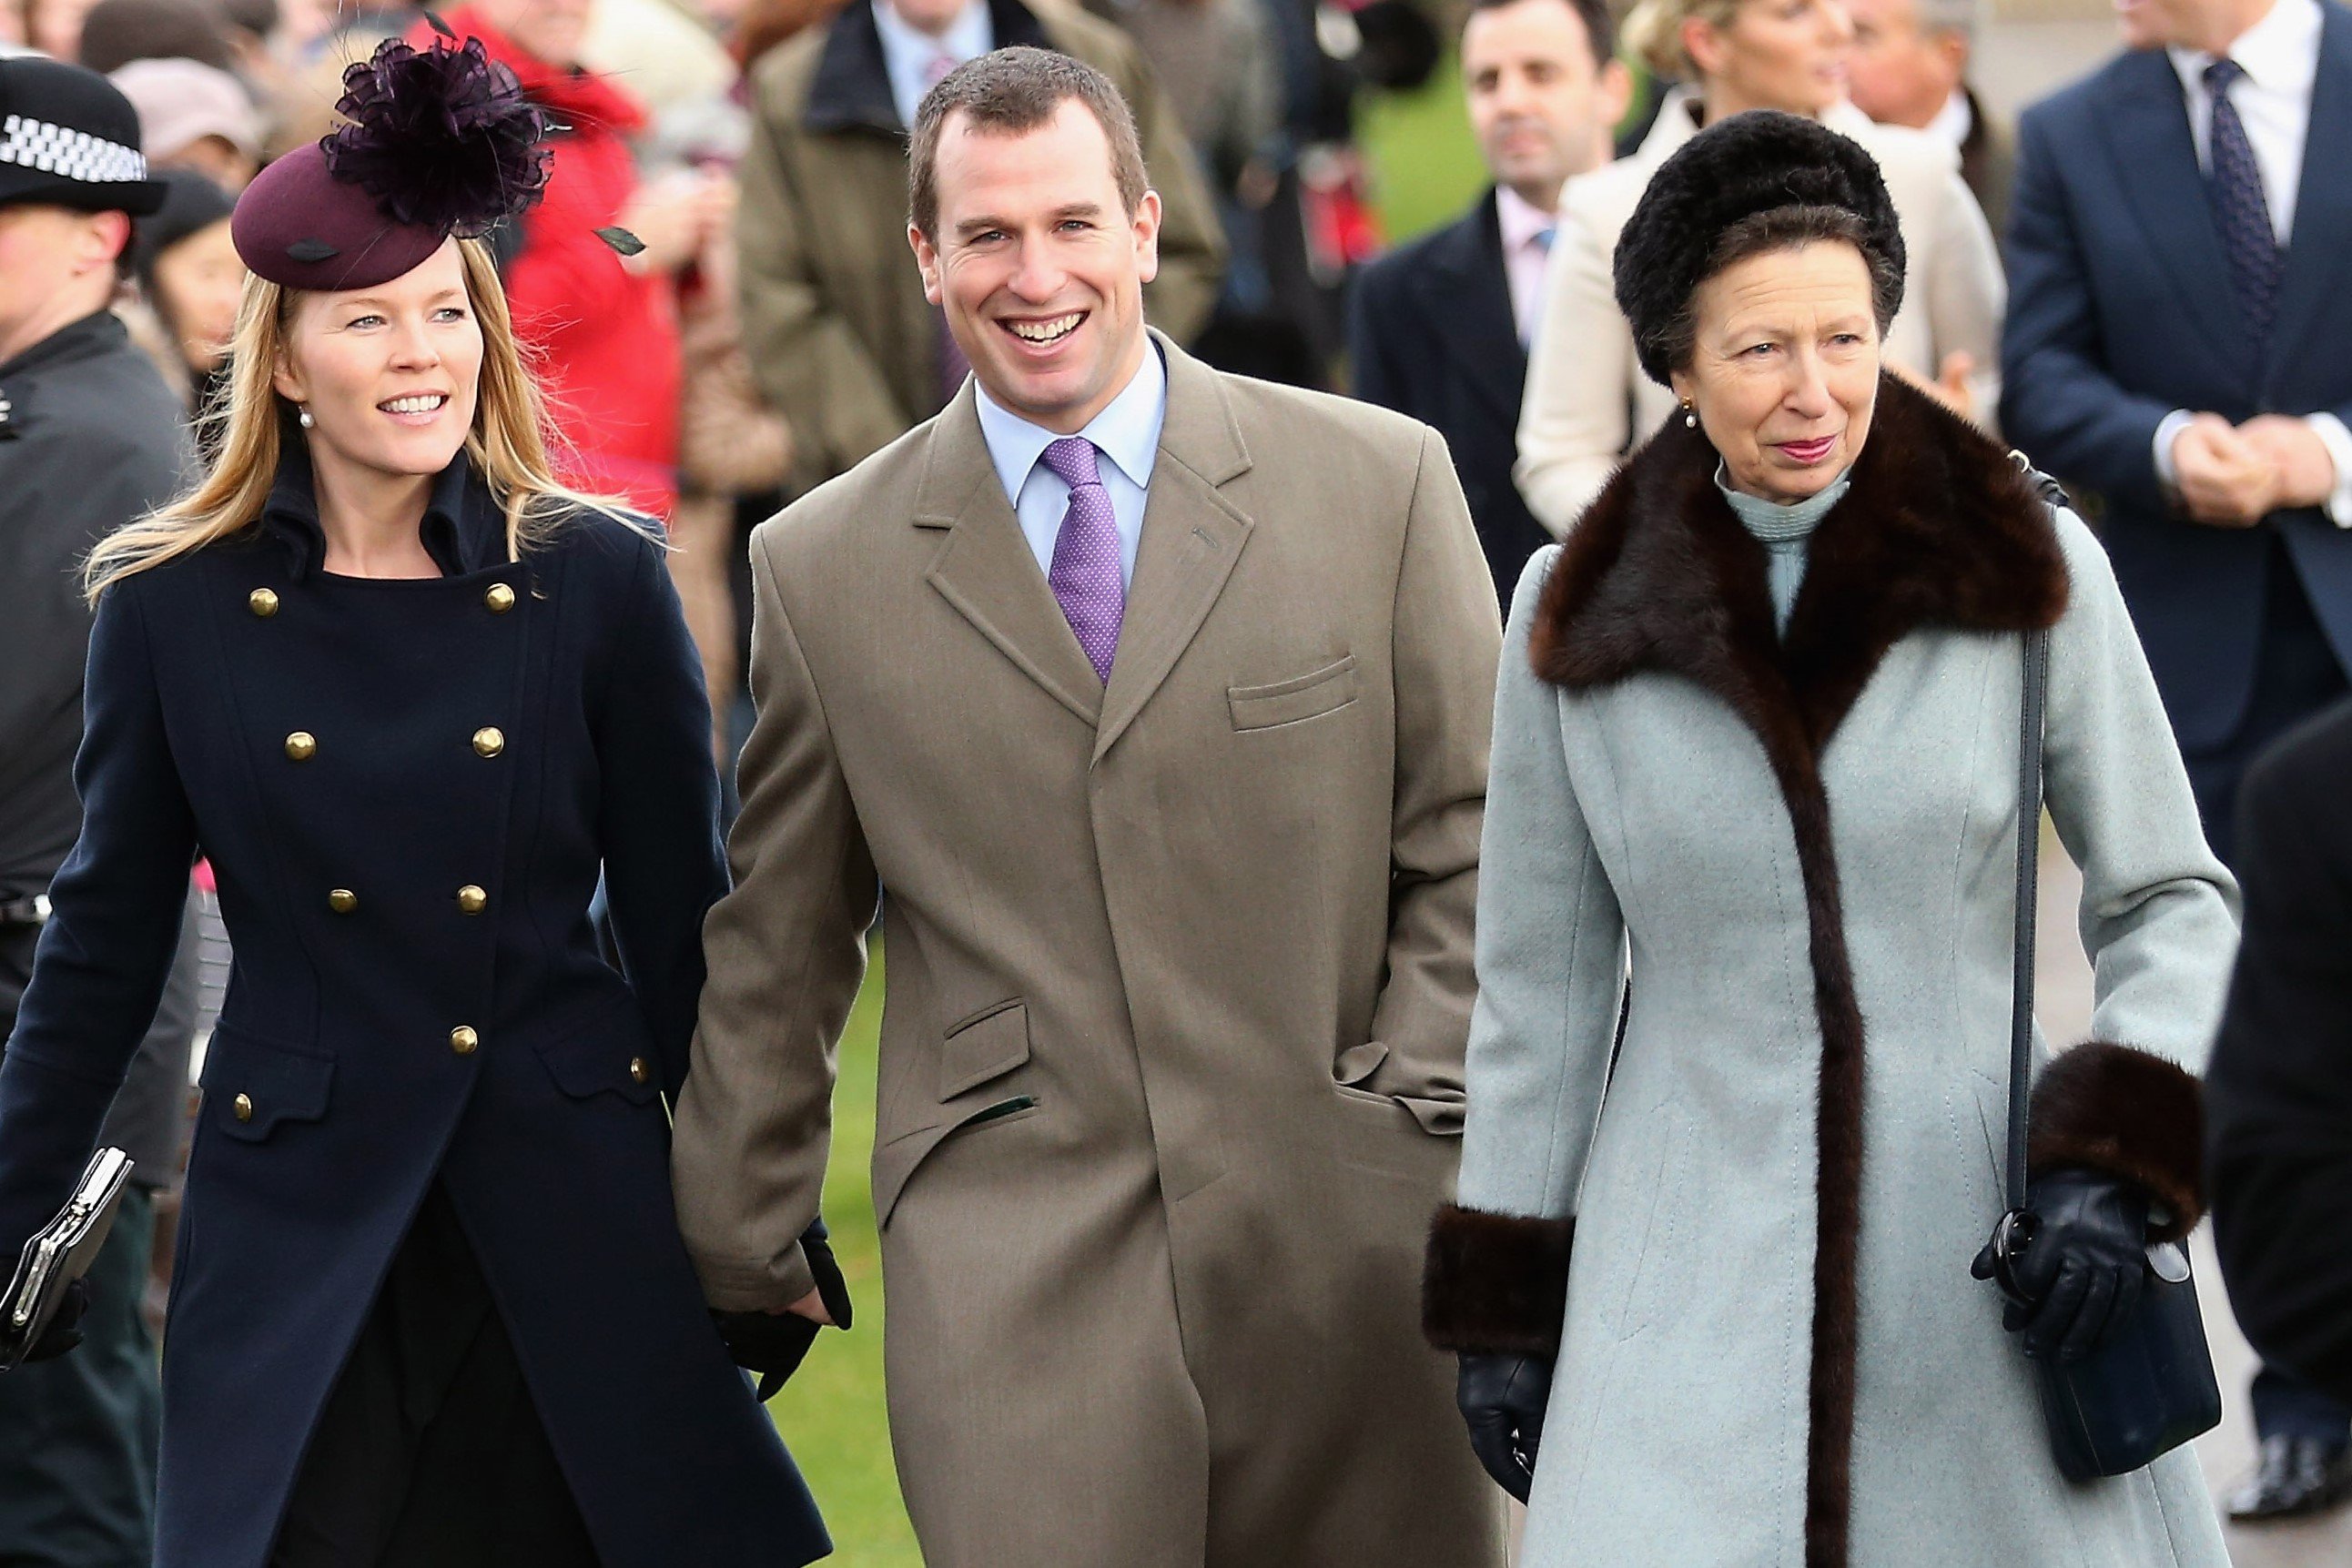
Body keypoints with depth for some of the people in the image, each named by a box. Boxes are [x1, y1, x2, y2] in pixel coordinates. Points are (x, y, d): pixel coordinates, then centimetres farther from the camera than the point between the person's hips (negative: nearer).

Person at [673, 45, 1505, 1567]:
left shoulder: (1380, 486, 5)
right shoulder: (823, 569, 7)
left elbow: (1476, 839, 8)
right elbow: (773, 951, 13)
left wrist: (1424, 1107, -3)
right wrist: (741, 1254, 14)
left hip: (1352, 1231, 1)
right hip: (1013, 1264, -1)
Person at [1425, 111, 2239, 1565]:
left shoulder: (2033, 567, -1)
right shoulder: (1577, 618, 3)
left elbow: (2173, 902, 5)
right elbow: (1541, 986, 11)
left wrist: (2122, 1158, -10)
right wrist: (1501, 1305, 11)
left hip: (1990, 1262, 0)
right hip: (1701, 1272, 0)